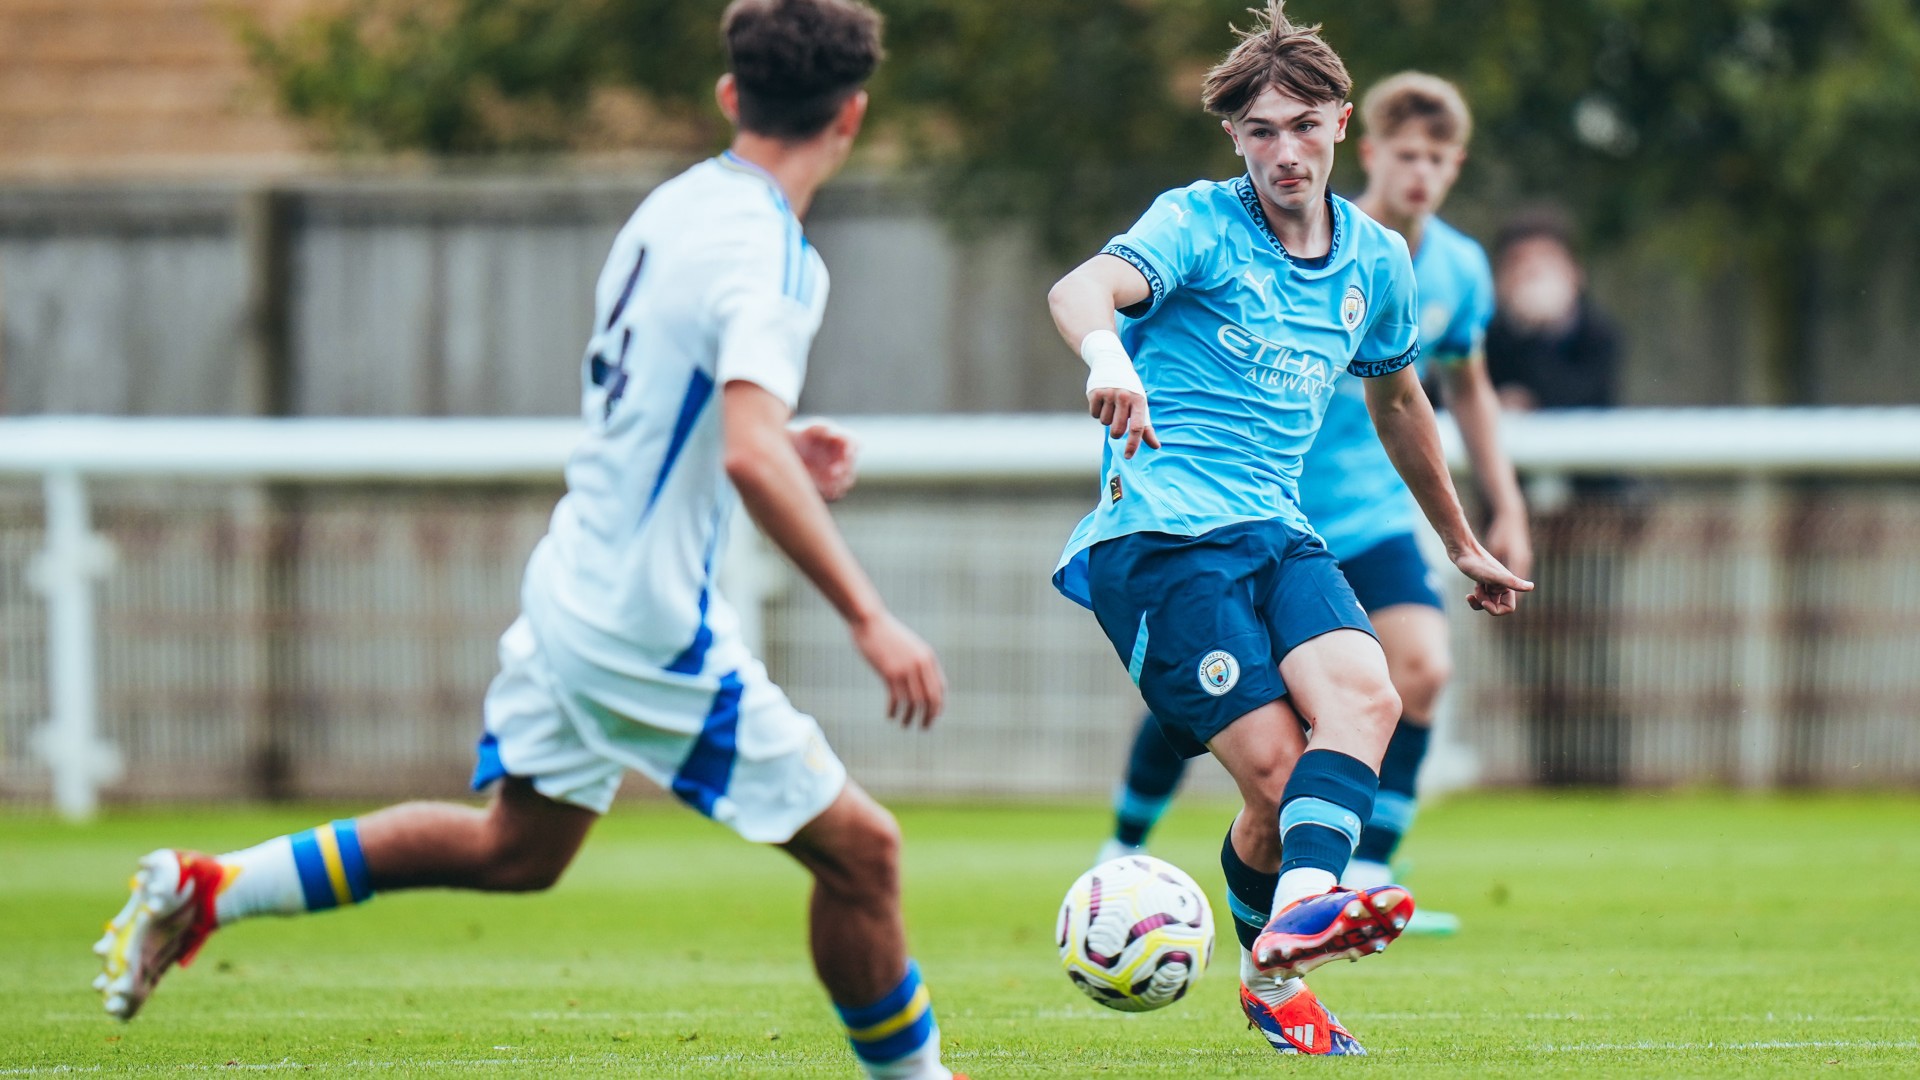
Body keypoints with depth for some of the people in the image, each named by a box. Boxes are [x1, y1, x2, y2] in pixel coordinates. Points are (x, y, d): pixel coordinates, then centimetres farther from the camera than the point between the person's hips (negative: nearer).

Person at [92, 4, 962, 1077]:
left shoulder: (675, 207, 6)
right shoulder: (765, 256, -21)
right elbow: (751, 456, -35)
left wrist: (781, 453, 14)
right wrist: (869, 620, -34)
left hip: (572, 592, 9)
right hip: (656, 635, -9)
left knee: (514, 847, 25)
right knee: (860, 850, 2)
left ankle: (203, 889, 24)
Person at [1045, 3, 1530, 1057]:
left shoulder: (1376, 260, 13)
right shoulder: (1198, 223, -5)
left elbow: (1396, 399, 32)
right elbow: (1081, 289, -25)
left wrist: (1462, 544, 41)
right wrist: (1106, 355, -49)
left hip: (1276, 531, 5)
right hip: (1160, 528, -5)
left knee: (1364, 694, -26)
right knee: (1276, 767, -17)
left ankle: (1298, 910, -41)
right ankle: (1270, 979, 2)